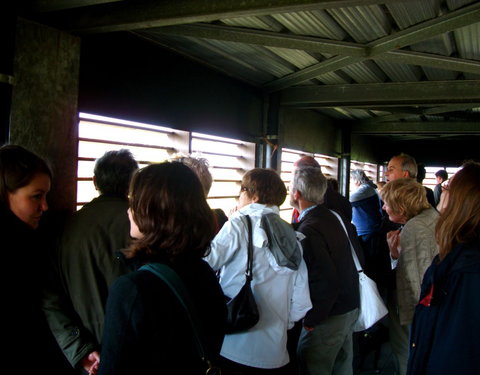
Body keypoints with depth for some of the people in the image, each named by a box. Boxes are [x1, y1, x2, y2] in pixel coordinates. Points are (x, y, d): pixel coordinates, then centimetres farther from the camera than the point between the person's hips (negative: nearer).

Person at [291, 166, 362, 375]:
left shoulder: (307, 231, -24)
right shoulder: (336, 217, 2)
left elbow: (327, 282, -28)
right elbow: (359, 258, 9)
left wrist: (311, 320, -16)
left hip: (328, 318, -8)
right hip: (351, 309, 8)